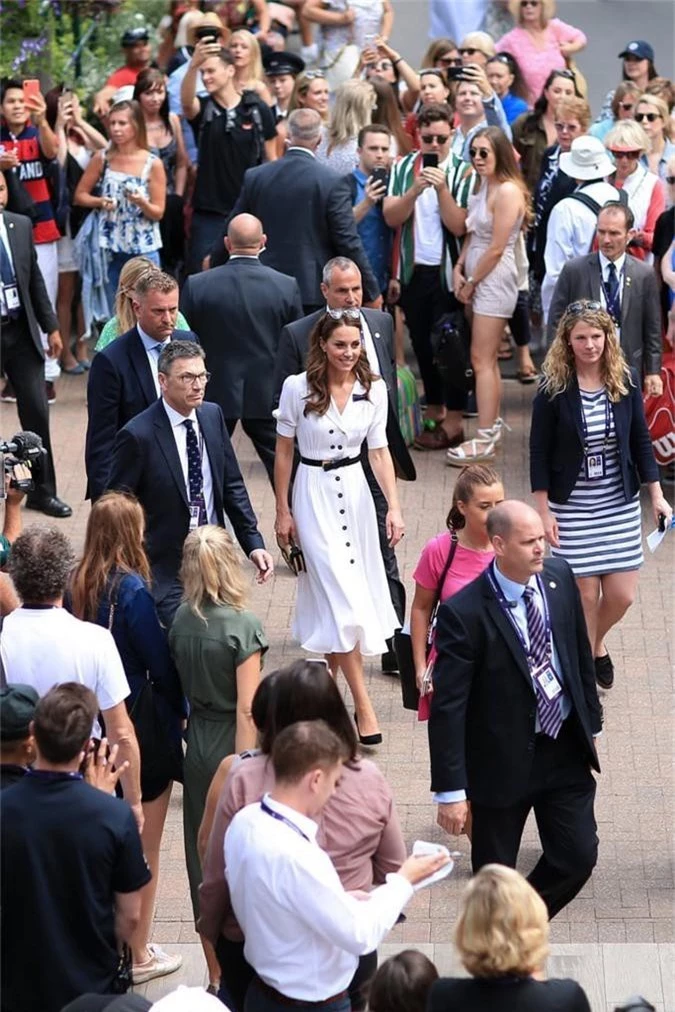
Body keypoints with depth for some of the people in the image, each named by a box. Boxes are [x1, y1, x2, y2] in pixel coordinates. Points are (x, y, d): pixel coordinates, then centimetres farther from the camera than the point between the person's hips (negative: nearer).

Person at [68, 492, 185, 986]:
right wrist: (179, 710, 1)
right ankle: (139, 954, 18)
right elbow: (161, 664, -16)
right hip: (143, 728, -6)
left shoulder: (78, 586, -4)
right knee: (144, 849, 9)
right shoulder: (131, 590, -23)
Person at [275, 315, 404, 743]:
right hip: (314, 494, -3)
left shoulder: (373, 390, -2)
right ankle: (363, 705, -10)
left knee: (343, 594, 8)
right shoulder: (297, 388, -10)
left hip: (355, 491, 4)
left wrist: (394, 506, -9)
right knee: (341, 595, -10)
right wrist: (282, 511, 1)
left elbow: (380, 450, 1)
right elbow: (284, 450, -1)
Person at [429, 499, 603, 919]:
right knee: (495, 873, 9)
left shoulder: (560, 578, -4)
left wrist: (590, 723, 15)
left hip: (565, 751, 5)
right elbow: (447, 707, -20)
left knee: (578, 856, 8)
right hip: (503, 759, -5)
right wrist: (451, 790, -20)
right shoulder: (464, 613, -22)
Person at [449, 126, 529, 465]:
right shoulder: (483, 186, 12)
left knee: (482, 360, -8)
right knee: (487, 360, 13)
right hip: (478, 280, 9)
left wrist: (471, 283, -9)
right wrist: (459, 269, 1)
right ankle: (492, 428, 21)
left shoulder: (507, 191, -16)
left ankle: (484, 441, -6)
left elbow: (496, 249, -17)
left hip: (494, 280, -9)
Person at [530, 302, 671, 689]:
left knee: (622, 595, 3)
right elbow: (539, 453, -6)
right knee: (585, 593, -1)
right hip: (572, 507, -3)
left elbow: (641, 440, 5)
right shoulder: (555, 389, -12)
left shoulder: (626, 381, -4)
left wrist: (656, 495, 2)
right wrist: (544, 511, -8)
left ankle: (596, 643, 36)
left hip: (620, 505, 3)